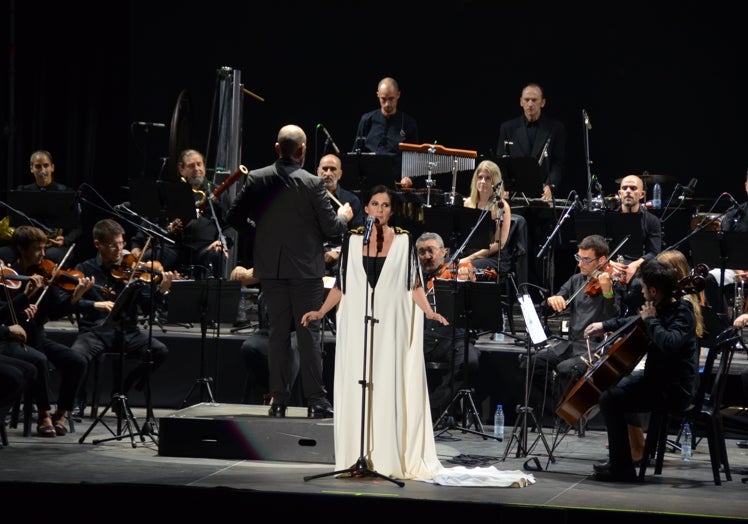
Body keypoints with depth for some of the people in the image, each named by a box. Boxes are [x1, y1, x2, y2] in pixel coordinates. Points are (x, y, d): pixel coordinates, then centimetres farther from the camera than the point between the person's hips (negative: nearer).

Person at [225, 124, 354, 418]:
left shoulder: (257, 179, -3)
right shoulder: (313, 184, -13)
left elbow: (234, 217, 1)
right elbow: (331, 228, -10)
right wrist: (344, 217, 12)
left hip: (271, 268, 3)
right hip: (305, 269, -3)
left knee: (278, 334, 10)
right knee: (309, 334, 2)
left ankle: (279, 401, 10)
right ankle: (316, 401, 2)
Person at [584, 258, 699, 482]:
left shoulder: (682, 314, -20)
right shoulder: (664, 310, 7)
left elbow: (670, 342, -42)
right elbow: (635, 321, 29)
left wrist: (651, 320, -26)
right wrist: (605, 326, 21)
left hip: (674, 390, -10)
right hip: (658, 379, 10)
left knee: (610, 399, -20)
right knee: (613, 385, 25)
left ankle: (622, 468, -14)